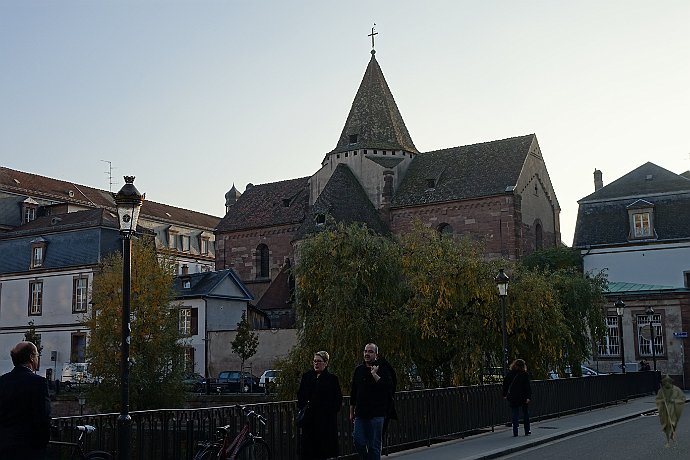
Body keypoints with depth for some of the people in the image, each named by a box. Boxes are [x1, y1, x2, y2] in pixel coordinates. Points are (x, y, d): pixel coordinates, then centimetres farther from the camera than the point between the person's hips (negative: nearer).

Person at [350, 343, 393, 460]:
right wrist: (351, 412, 16)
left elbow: (389, 387, -17)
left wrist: (375, 375, -18)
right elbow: (353, 393, 17)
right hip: (360, 414, 4)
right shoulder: (358, 370, 12)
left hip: (376, 414, -4)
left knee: (374, 445, 0)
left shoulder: (382, 369, -2)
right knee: (358, 441, -2)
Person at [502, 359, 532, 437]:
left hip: (512, 397, 1)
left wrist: (505, 395, 13)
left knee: (515, 414, 6)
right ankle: (527, 431, 20)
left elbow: (505, 385, 5)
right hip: (523, 397, -1)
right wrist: (528, 397, -14)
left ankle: (515, 432, -1)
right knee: (526, 414, 14)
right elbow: (528, 386, -13)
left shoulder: (509, 373, 1)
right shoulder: (525, 374, -7)